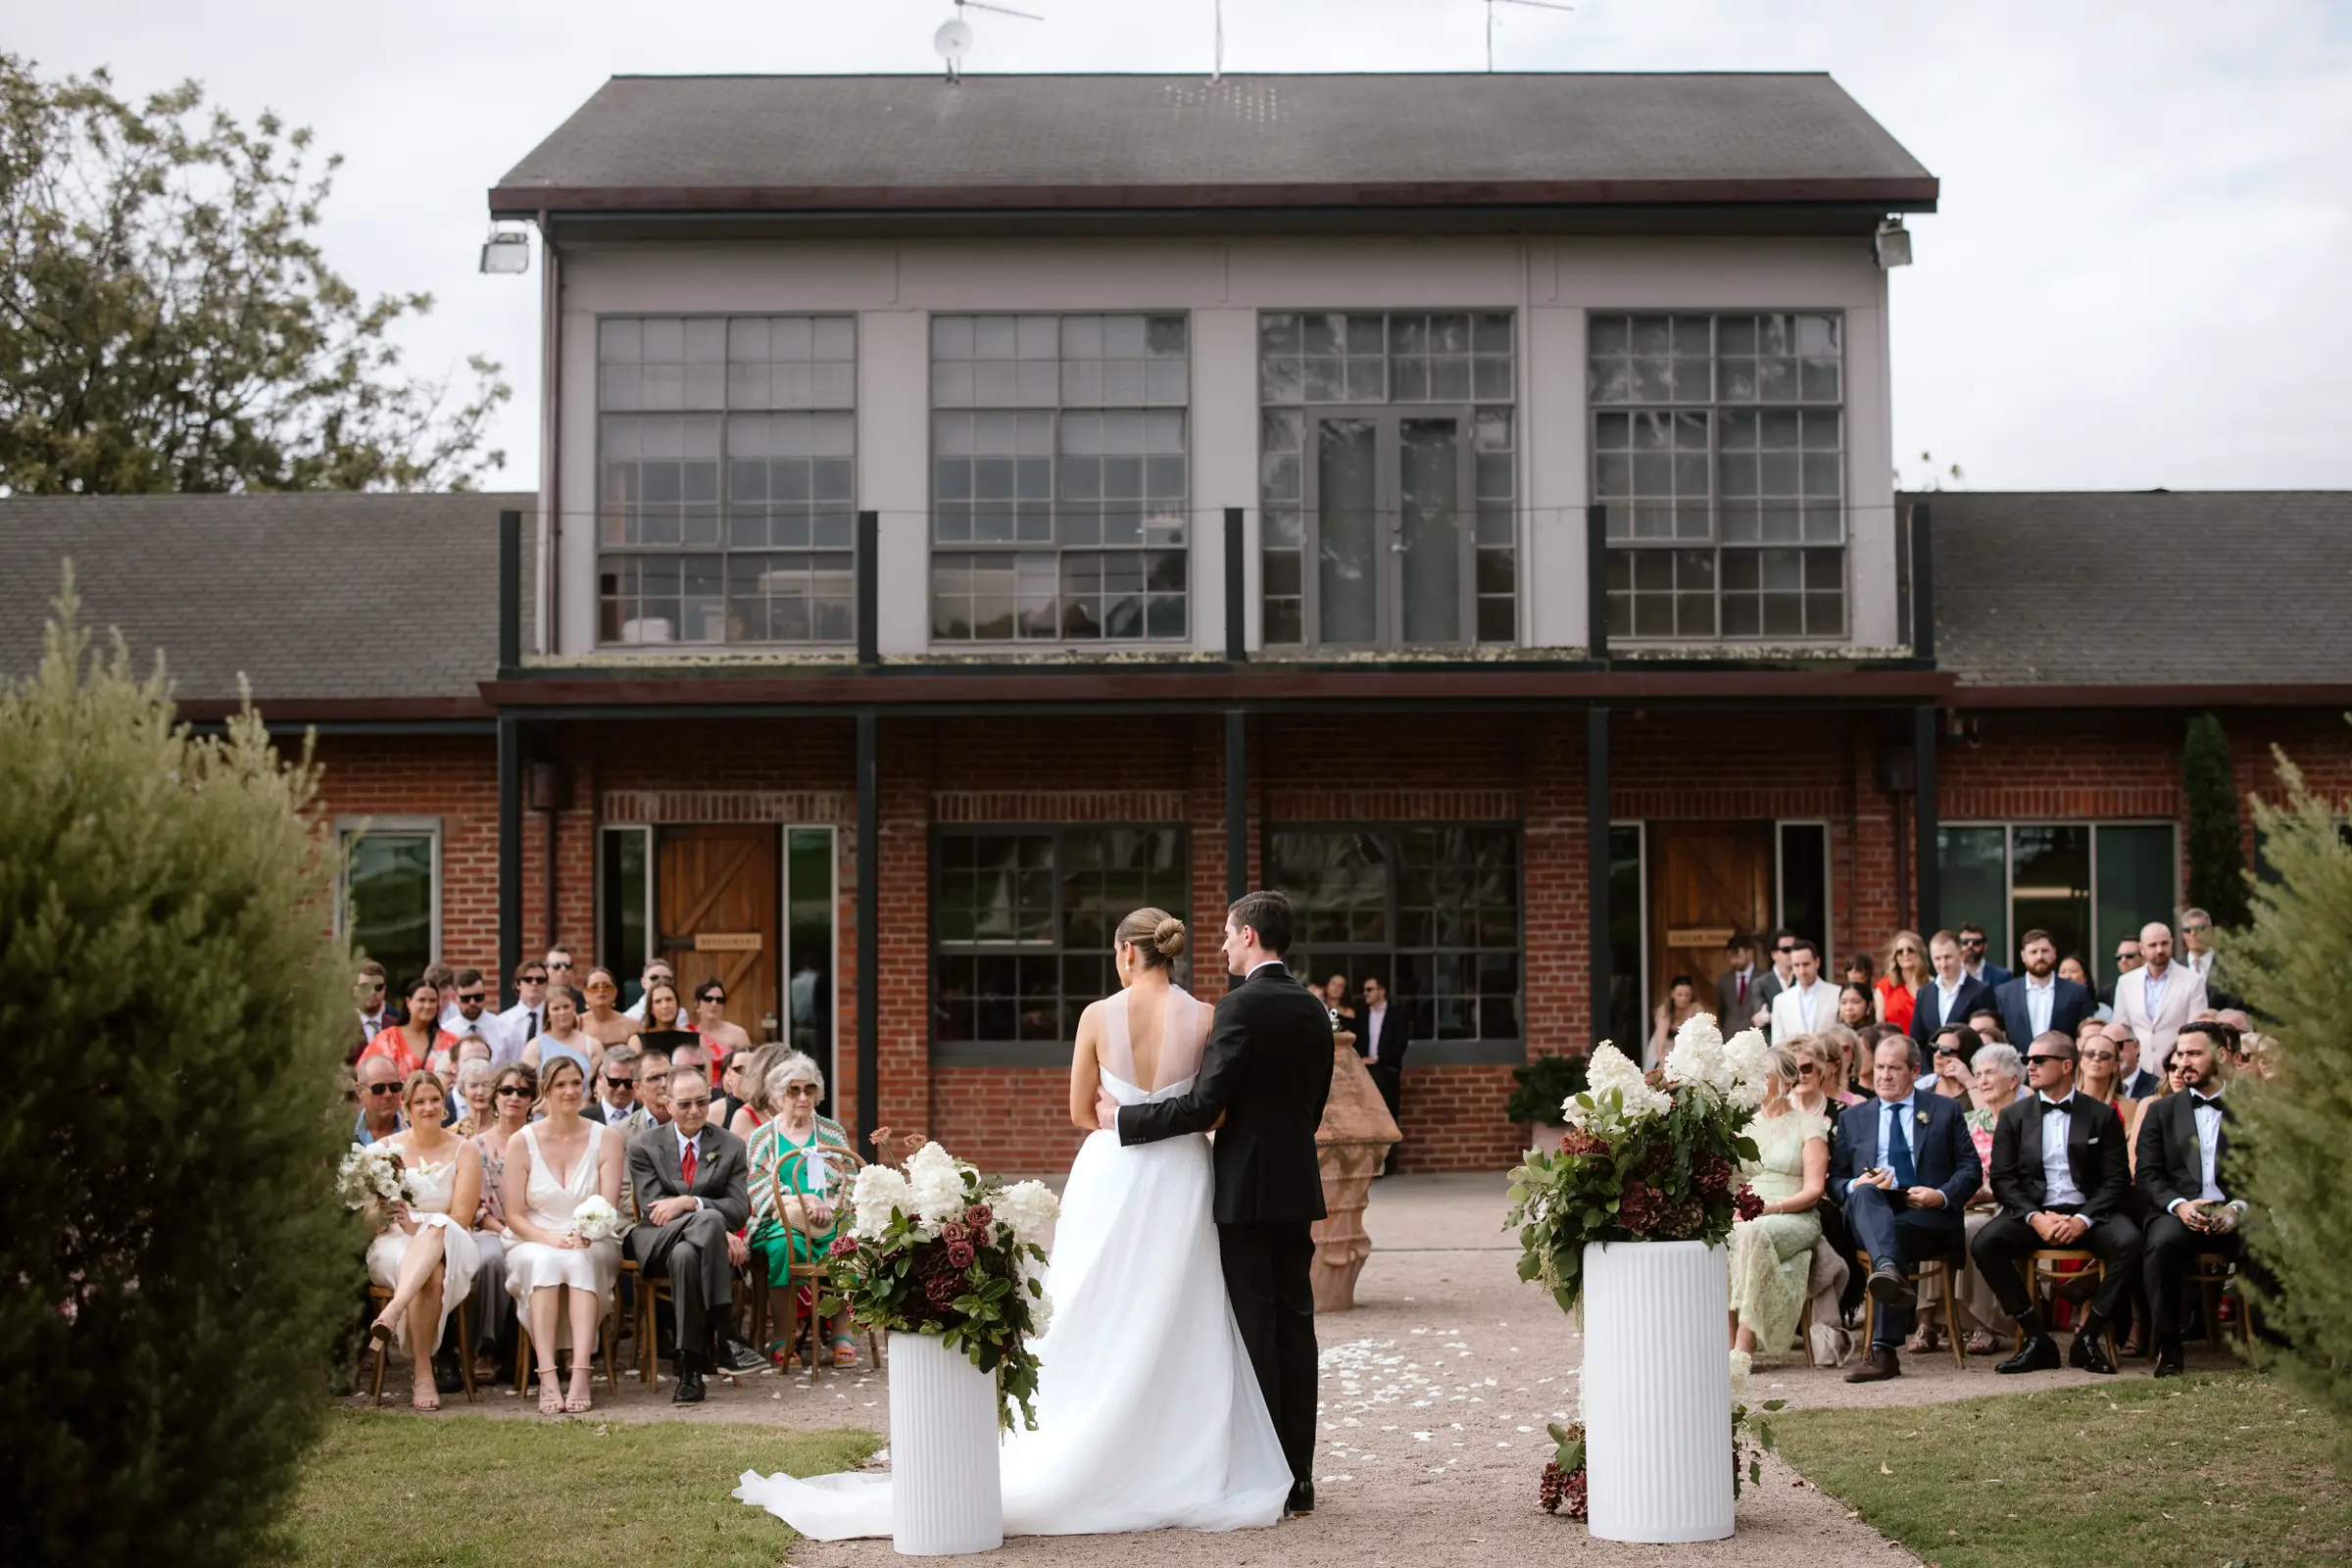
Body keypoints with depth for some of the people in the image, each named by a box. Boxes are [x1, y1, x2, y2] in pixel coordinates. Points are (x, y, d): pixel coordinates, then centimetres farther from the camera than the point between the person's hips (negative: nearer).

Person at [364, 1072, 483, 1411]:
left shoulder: (463, 1151, 8)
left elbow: (461, 1219, -1)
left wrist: (419, 1227, -18)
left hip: (450, 1248, 0)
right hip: (393, 1246, 0)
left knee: (436, 1232, -38)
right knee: (429, 1274, -36)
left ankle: (392, 1312, -53)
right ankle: (422, 1374, -40)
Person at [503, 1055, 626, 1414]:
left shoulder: (606, 1139, 4)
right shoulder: (522, 1142, 3)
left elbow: (609, 1208, -2)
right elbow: (514, 1215, -1)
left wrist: (585, 1235, -23)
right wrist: (550, 1239, -19)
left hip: (593, 1248, 0)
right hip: (533, 1245, 0)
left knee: (580, 1261, -35)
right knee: (544, 1261, -35)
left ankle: (580, 1376, -46)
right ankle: (546, 1378, -45)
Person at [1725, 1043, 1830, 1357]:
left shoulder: (1809, 1125, 6)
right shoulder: (1745, 1125, 21)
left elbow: (1812, 1191, -3)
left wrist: (1771, 1208, -17)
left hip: (1793, 1218, -4)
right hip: (1744, 1218, 4)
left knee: (1751, 1234, -38)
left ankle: (1744, 1346, -41)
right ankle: (1726, 1342, -36)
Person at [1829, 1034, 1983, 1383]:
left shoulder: (1945, 1111, 18)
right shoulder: (1852, 1119, 24)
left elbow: (1971, 1169, 11)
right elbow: (1836, 1178, 18)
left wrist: (1943, 1195, -8)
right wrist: (1854, 1186, -6)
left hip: (1929, 1216, -2)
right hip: (1869, 1216, 2)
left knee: (1896, 1231, -36)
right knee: (1864, 1192, -34)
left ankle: (1883, 1351, -44)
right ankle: (1888, 1270, -64)